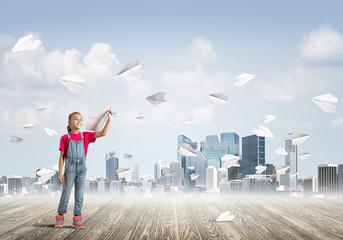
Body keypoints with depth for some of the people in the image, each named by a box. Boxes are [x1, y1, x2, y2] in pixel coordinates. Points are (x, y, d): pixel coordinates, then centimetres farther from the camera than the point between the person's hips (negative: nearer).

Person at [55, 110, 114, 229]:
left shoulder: (85, 136, 7)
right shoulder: (65, 138, 0)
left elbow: (103, 133, -1)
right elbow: (61, 156, 0)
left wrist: (109, 119, -9)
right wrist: (60, 173, -5)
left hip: (82, 167, 3)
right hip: (69, 167, -3)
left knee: (79, 195, 4)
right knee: (65, 194, 0)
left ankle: (77, 219, 10)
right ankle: (60, 219, 10)